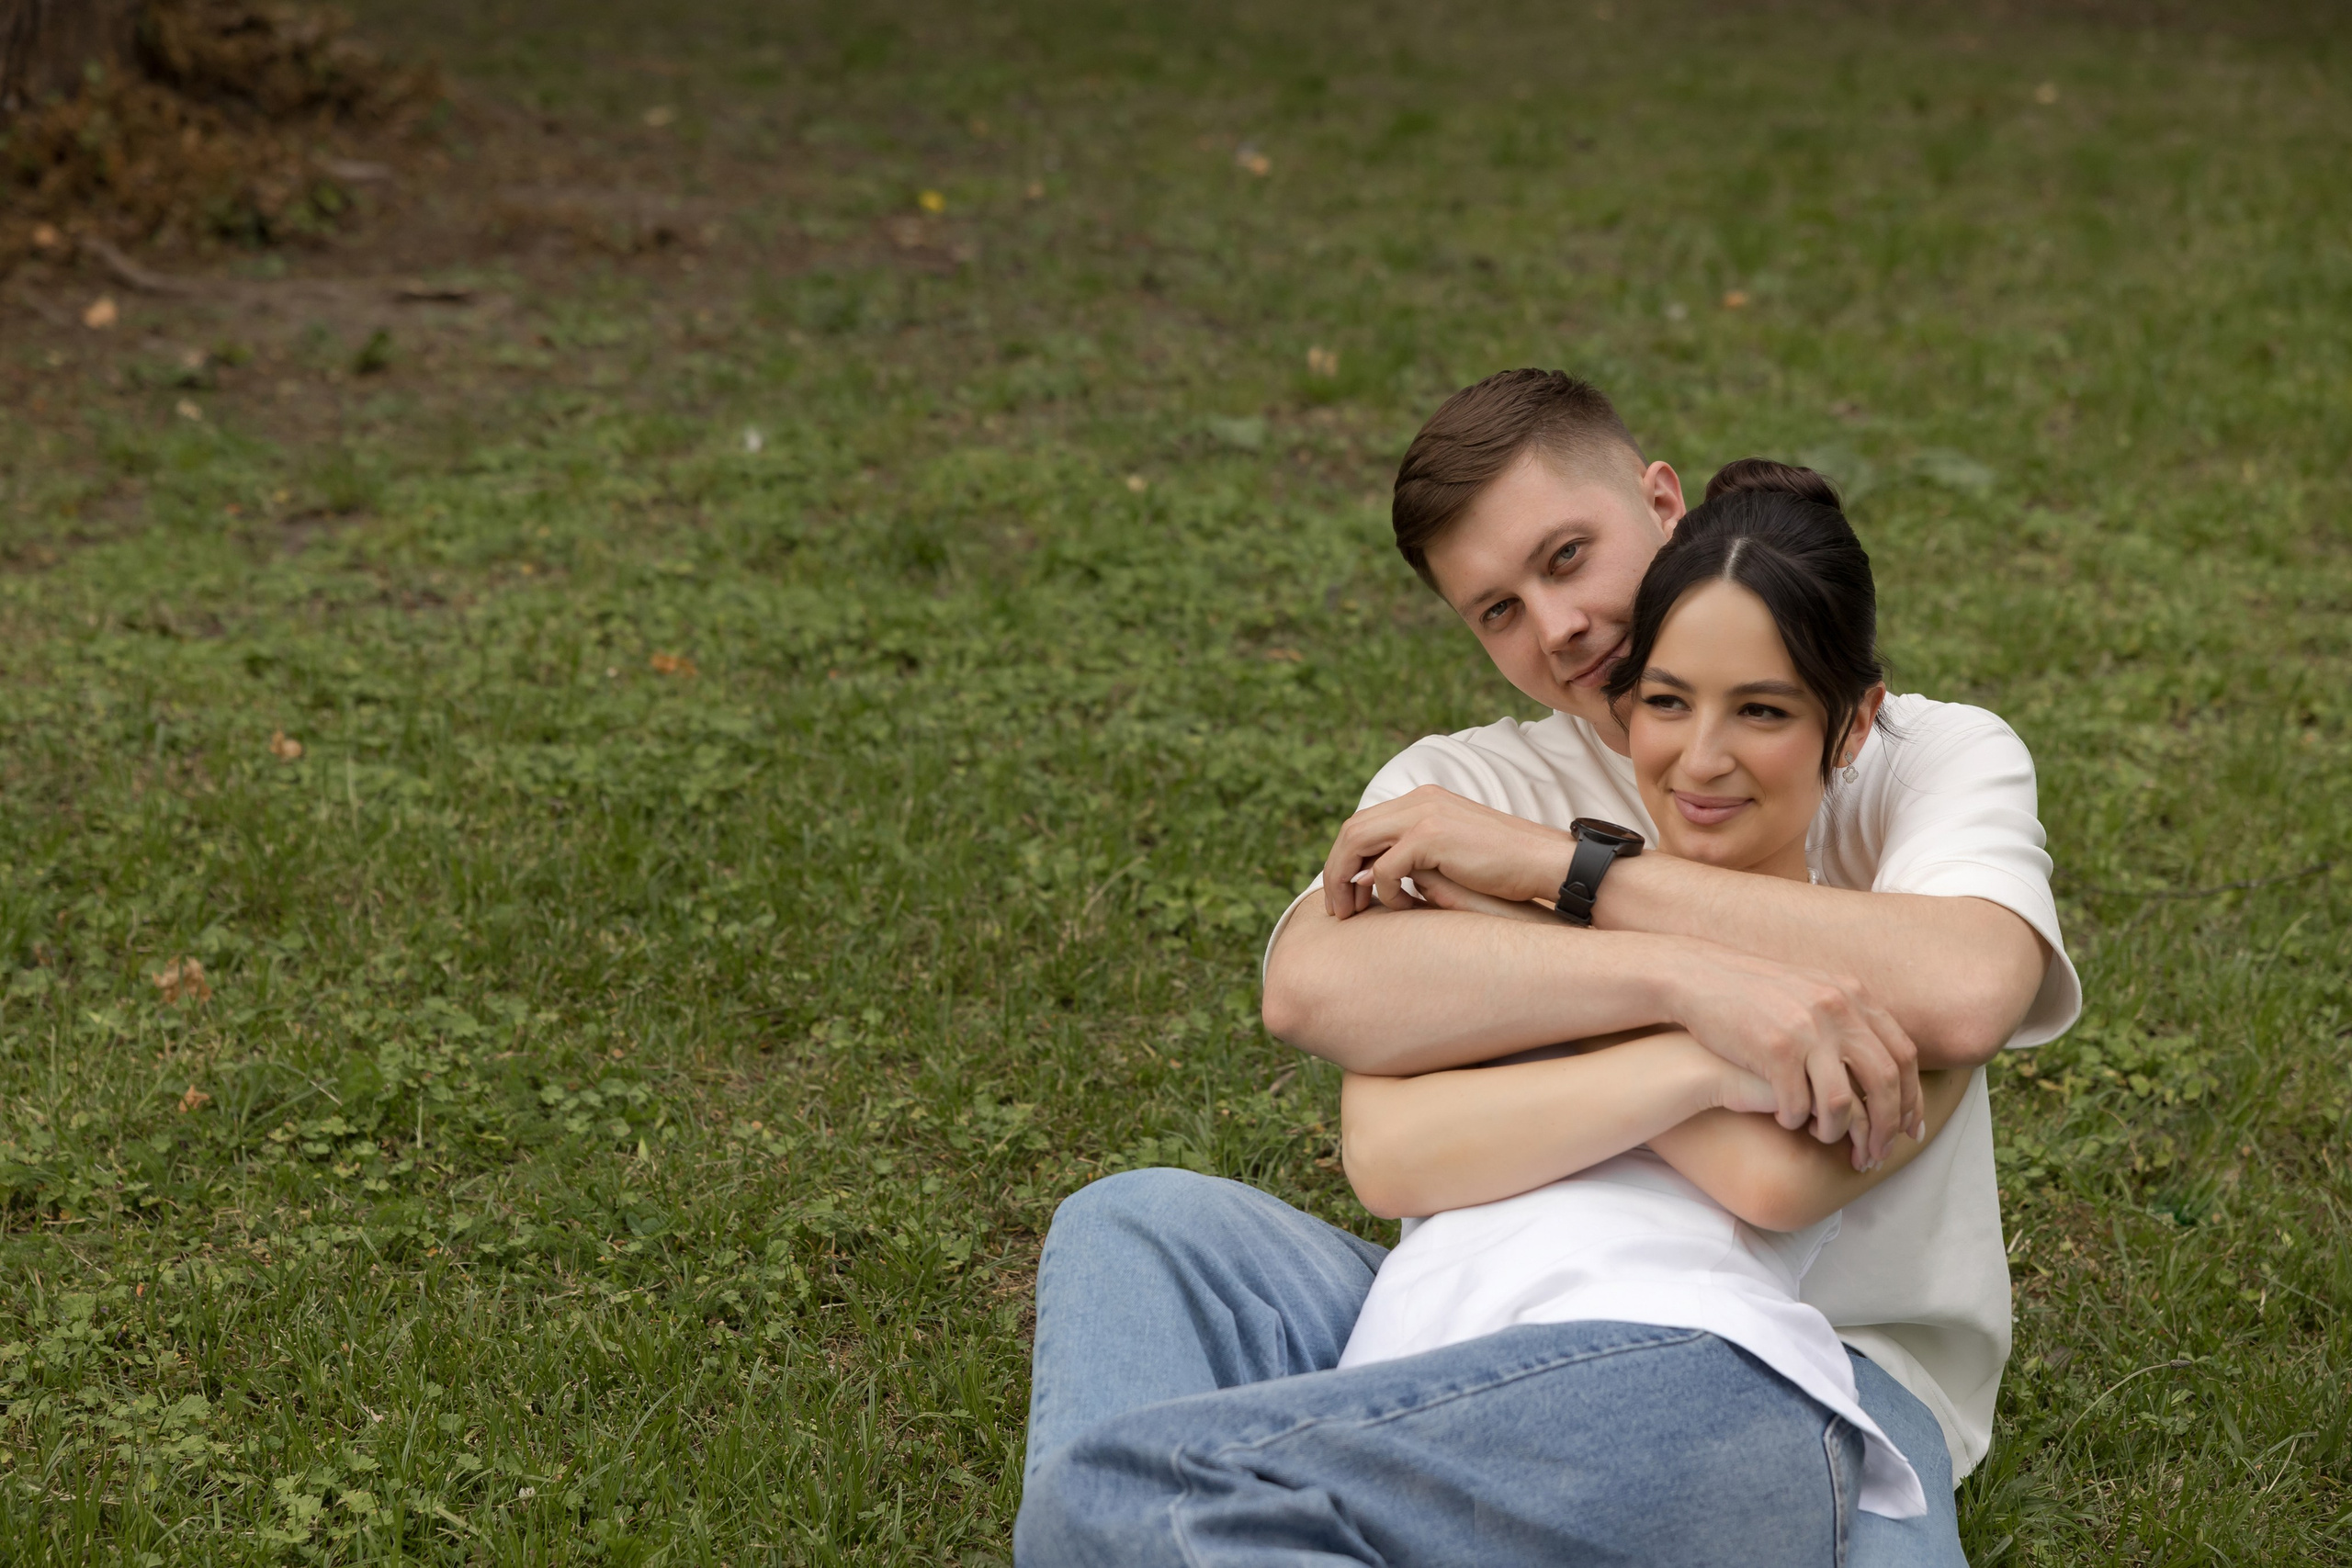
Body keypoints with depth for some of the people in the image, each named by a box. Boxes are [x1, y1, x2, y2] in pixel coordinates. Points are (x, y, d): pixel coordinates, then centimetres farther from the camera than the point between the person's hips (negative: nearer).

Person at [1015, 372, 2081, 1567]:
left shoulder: (1930, 759, 5)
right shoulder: (1461, 792, 9)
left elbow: (1962, 993, -20)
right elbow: (1309, 989, -15)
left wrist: (1554, 863, -14)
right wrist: (1691, 980, -27)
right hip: (1512, 1336, 4)